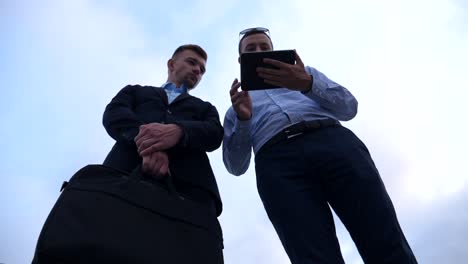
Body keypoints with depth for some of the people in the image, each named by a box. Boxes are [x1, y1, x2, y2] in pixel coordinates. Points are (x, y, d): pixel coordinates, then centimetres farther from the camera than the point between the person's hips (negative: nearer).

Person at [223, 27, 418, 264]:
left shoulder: (306, 73, 32)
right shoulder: (236, 109, 31)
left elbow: (349, 107, 15)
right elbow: (236, 166, 19)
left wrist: (307, 84, -4)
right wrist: (242, 120, 0)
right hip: (278, 164, -1)